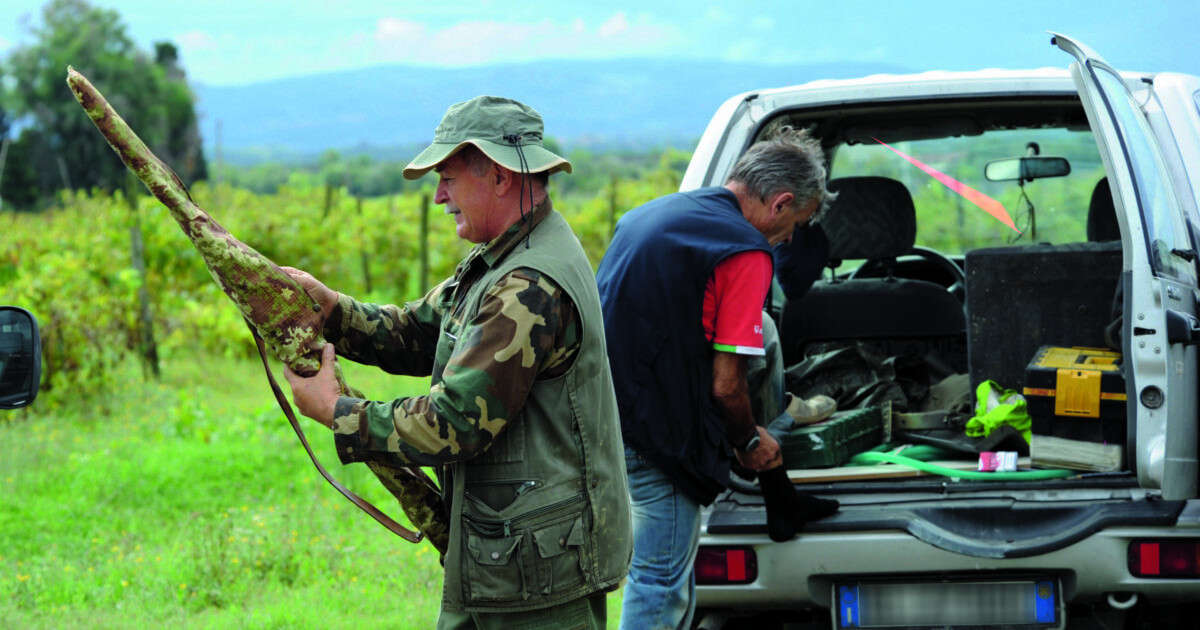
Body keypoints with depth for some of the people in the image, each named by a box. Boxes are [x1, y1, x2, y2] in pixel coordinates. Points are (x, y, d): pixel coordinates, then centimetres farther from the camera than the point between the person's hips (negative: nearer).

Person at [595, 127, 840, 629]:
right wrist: (749, 442, 6)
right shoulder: (746, 251, -14)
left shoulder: (655, 212, 13)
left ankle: (782, 502, 34)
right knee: (663, 579, 2)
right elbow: (725, 387, -15)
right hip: (657, 432, -9)